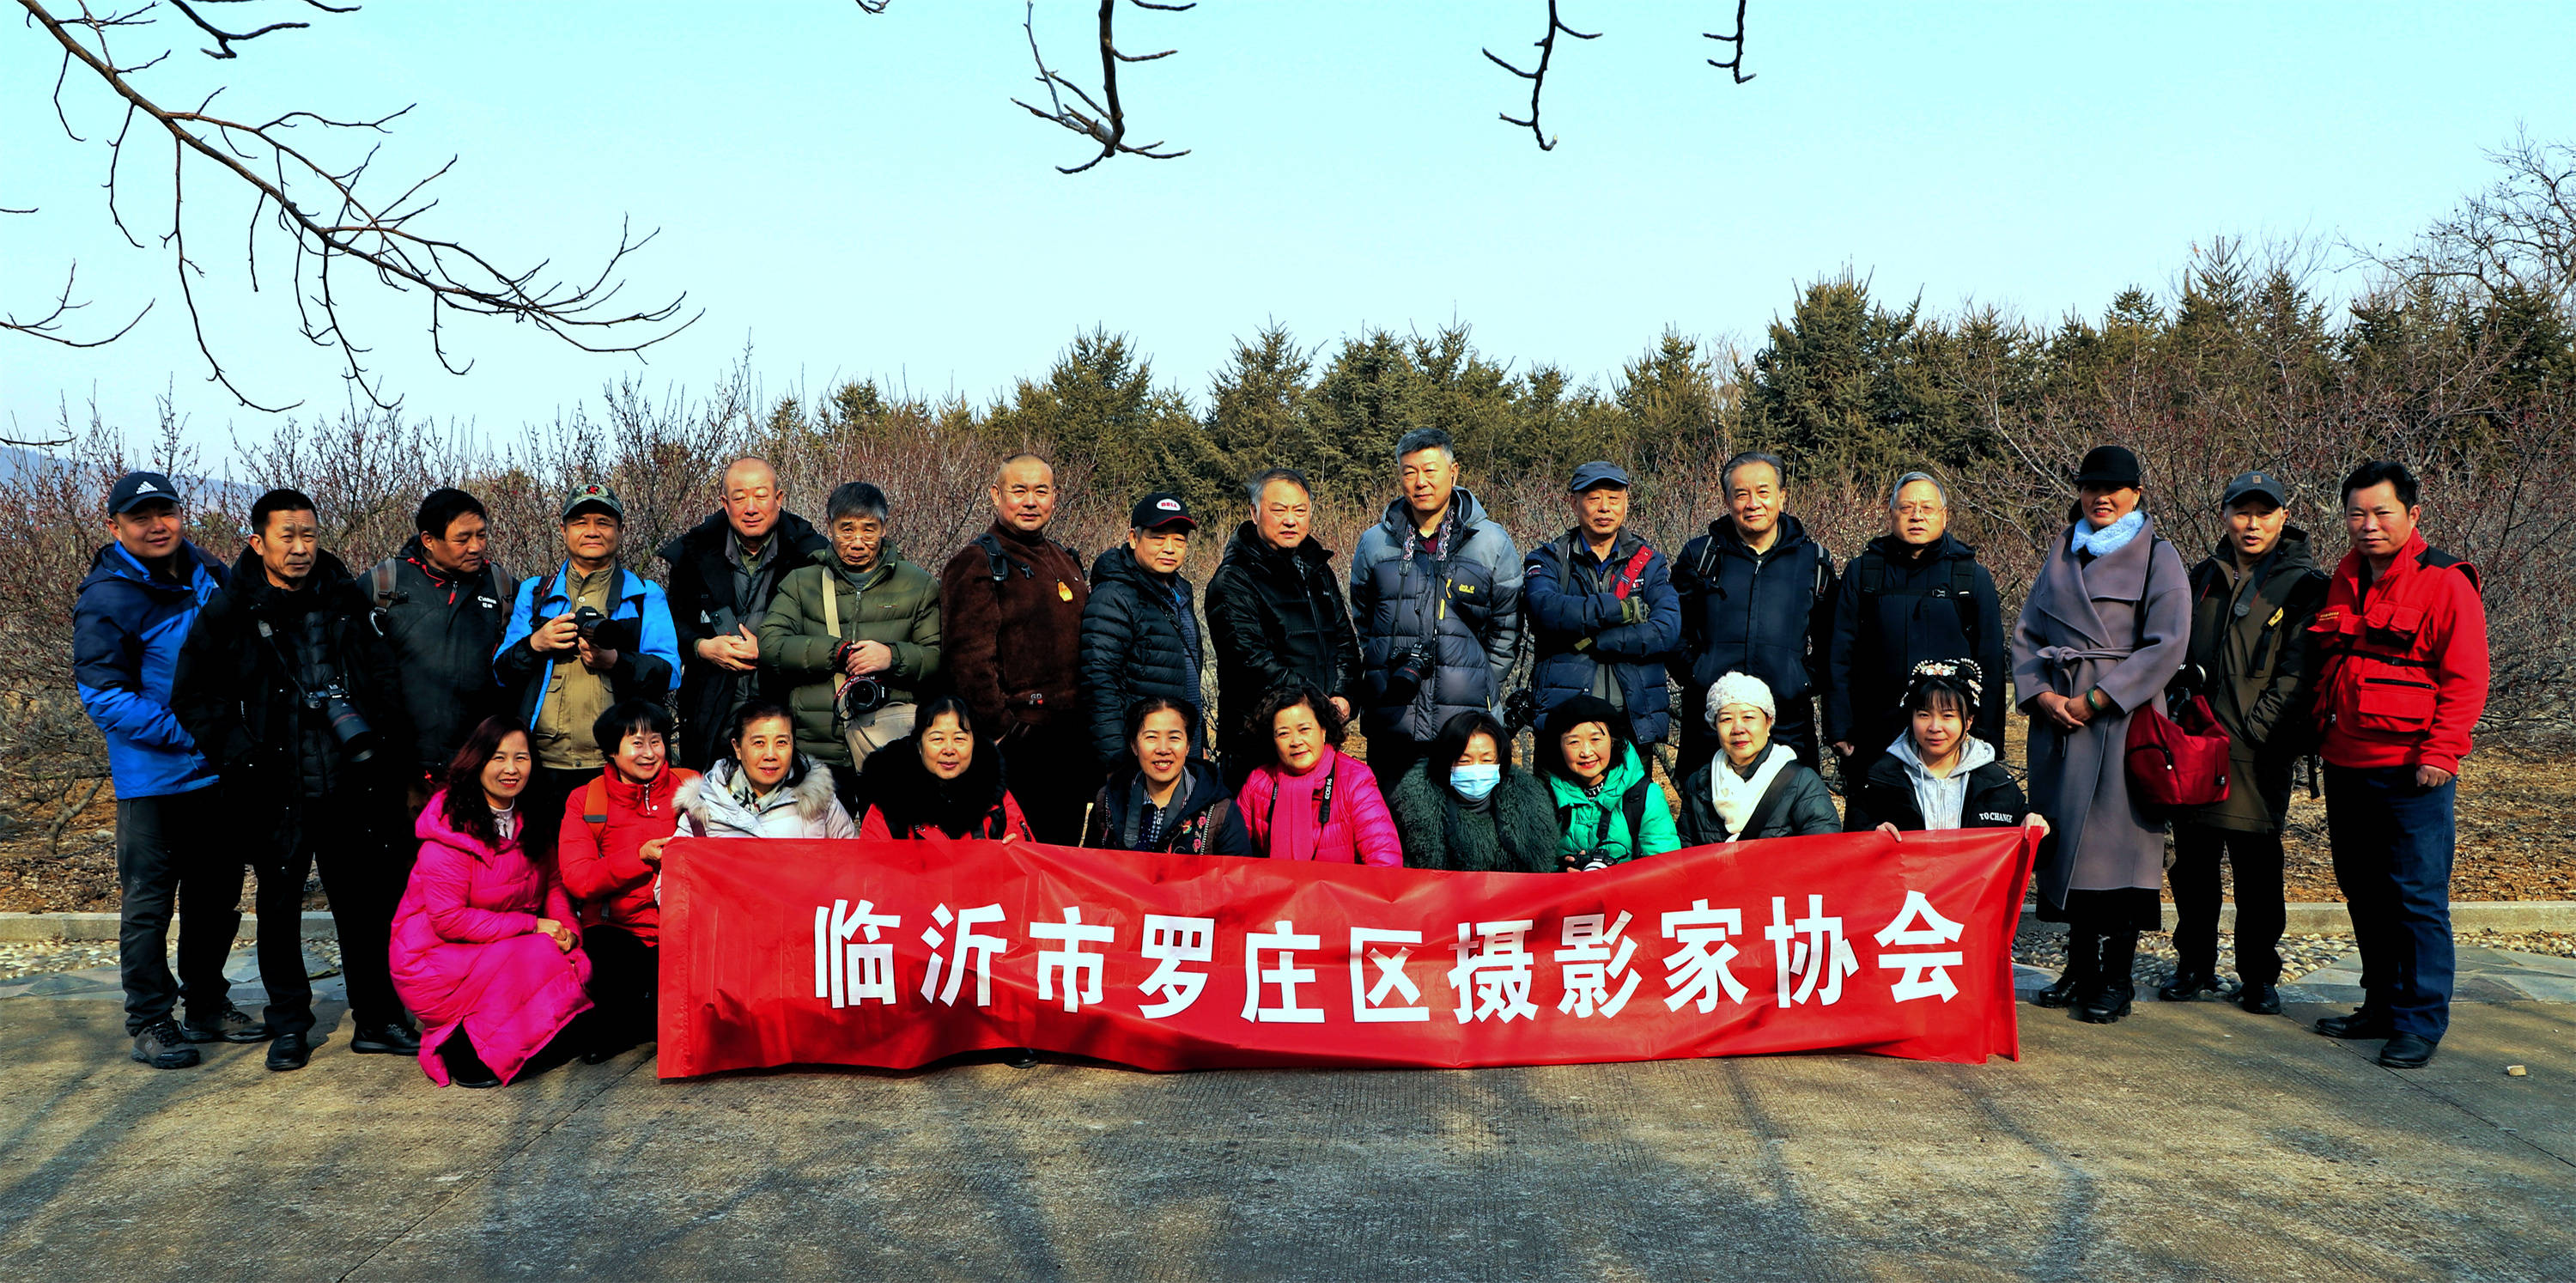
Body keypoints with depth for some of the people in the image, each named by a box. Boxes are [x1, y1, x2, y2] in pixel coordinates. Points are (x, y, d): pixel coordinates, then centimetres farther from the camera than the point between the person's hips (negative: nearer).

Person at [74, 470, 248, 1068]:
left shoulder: (210, 577, 6)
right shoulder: (106, 600, -13)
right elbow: (103, 696, -17)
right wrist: (192, 733, -22)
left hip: (220, 772, 6)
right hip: (153, 779, -6)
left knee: (218, 895, 14)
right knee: (148, 902, 2)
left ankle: (208, 1006, 28)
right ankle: (150, 1020, 14)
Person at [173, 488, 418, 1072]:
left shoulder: (346, 599, 6)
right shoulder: (229, 612, -3)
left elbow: (385, 674, 13)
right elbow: (193, 697, 0)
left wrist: (386, 749, 4)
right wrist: (240, 754, -9)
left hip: (350, 786, 2)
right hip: (278, 792, -2)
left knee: (367, 902, 6)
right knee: (280, 905, 9)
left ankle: (378, 1020, 17)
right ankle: (288, 1024, 24)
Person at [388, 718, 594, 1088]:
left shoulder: (530, 821, 5)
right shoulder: (449, 829, -18)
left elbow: (553, 884, 8)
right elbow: (448, 920, -21)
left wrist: (567, 929, -14)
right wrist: (532, 927, -21)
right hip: (435, 959, -7)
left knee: (578, 966, -15)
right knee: (542, 957, -27)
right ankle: (461, 1048, -12)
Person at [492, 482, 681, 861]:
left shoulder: (645, 596, 11)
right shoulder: (533, 593, 18)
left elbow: (667, 672, 0)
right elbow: (501, 671, 14)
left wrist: (616, 662, -17)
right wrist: (535, 644, -6)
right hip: (545, 765, 2)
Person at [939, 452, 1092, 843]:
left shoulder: (1065, 560, 18)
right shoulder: (977, 563, -7)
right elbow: (971, 658, -15)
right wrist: (1001, 730, -20)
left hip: (1074, 738, 8)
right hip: (1020, 739, -7)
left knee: (1065, 843, 13)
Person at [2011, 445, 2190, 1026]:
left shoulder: (2158, 558, 1)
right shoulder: (2061, 554, 16)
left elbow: (2167, 645, -9)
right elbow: (2027, 633, 13)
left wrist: (2095, 700, -14)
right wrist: (2042, 694, -5)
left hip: (2124, 717, -5)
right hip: (2058, 715, 5)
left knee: (2119, 838, -5)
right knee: (2067, 836, 5)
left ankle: (2117, 979, 3)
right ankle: (2080, 967, 15)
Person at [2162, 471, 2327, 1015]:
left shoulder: (2302, 584, -1)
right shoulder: (2204, 577, 14)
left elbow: (2297, 669, -7)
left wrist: (2258, 728, -13)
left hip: (2256, 749, -4)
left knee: (2257, 867, 1)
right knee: (2192, 861, 9)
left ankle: (2258, 976, 14)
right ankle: (2195, 965, 22)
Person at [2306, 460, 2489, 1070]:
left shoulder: (2445, 583, -7)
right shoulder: (2343, 580, 14)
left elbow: (2466, 678, -10)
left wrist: (2440, 750, -16)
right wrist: (2322, 730, 17)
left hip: (2411, 771, -7)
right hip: (2345, 764, 7)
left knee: (2417, 897, -4)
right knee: (2363, 892, 13)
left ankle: (2421, 1022, 4)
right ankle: (2382, 1005, 25)